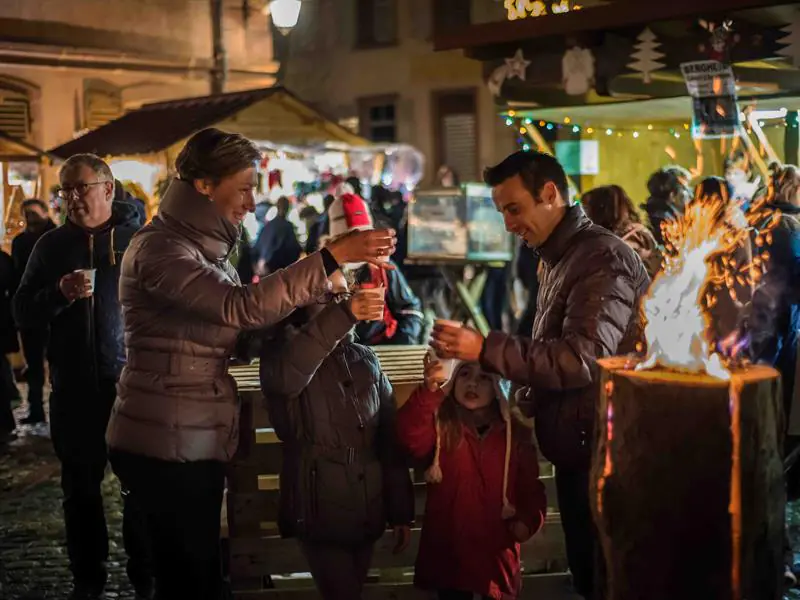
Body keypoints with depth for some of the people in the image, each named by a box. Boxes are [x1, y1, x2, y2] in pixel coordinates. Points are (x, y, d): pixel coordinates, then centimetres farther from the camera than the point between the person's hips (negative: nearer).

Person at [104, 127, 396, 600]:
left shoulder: (203, 246, 14)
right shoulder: (160, 249, -15)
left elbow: (244, 328, 10)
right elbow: (240, 307, -28)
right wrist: (332, 258, -30)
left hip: (197, 440, 9)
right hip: (166, 445, -9)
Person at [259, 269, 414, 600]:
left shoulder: (366, 358, 13)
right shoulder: (285, 346, -2)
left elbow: (390, 436, 12)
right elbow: (285, 377, -29)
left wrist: (401, 509, 8)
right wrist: (342, 316, -37)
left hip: (368, 510, 5)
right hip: (320, 510, -5)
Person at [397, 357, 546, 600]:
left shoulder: (515, 433, 6)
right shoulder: (441, 426, -1)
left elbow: (531, 489, 10)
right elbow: (411, 437, -24)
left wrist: (528, 520, -12)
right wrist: (430, 389, -40)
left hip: (496, 555, 2)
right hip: (447, 554, -1)